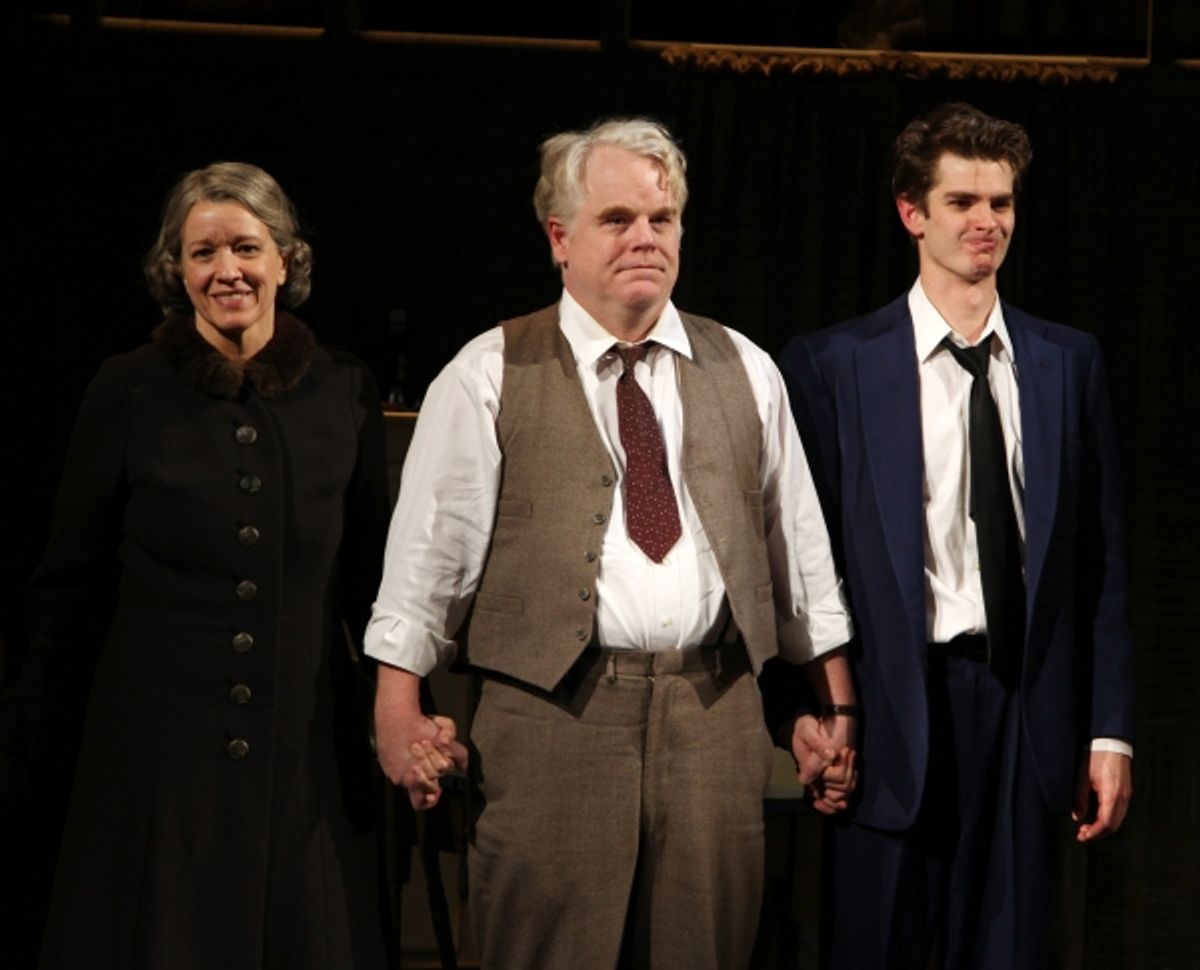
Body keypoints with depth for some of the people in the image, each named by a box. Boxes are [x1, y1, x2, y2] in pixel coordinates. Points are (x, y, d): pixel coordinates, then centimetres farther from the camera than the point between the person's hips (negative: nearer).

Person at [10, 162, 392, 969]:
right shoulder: (129, 393, -2)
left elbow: (371, 572, 9)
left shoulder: (343, 393, 2)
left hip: (307, 741, 2)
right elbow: (74, 579, 3)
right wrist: (39, 714, 4)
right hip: (159, 739, -1)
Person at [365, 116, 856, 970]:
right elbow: (429, 550, 1)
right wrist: (401, 714, -4)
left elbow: (800, 548, 15)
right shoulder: (490, 377, 2)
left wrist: (833, 704, 13)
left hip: (715, 715, 3)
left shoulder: (744, 372, 12)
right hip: (553, 716, -3)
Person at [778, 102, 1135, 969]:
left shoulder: (1070, 363, 8)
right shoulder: (833, 365, -1)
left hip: (1026, 711, 3)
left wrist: (1110, 730, 5)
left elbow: (1100, 562, 8)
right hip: (894, 711, -2)